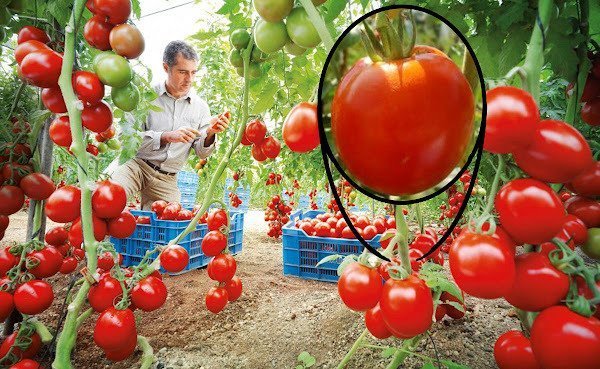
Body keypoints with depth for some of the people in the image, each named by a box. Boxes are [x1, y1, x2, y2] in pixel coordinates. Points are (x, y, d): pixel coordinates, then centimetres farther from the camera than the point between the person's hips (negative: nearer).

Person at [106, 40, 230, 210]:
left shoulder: (200, 106, 5)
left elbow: (201, 153, 5)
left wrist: (210, 134, -16)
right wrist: (167, 137, -25)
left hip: (166, 179, 4)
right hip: (134, 163, -3)